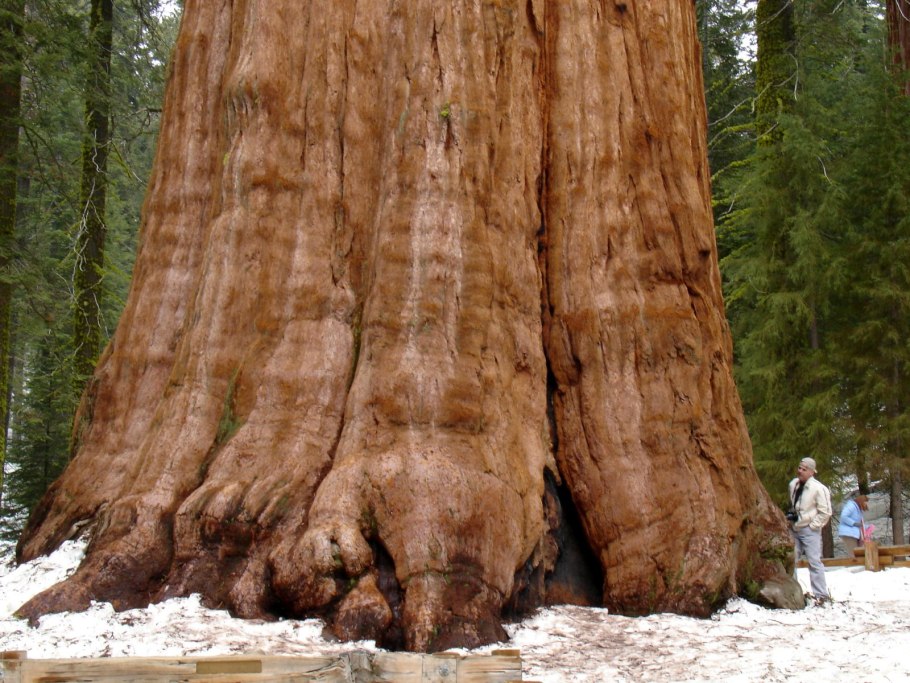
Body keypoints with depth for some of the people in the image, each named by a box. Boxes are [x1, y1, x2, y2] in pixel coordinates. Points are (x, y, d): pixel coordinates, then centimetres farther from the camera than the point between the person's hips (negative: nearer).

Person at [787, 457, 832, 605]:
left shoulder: (819, 488, -15)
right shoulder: (793, 484, 6)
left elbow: (825, 512, -13)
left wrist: (813, 525, -13)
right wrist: (790, 514, 10)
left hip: (809, 530, -7)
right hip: (794, 529, 7)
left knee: (814, 561, -9)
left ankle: (821, 594, -5)